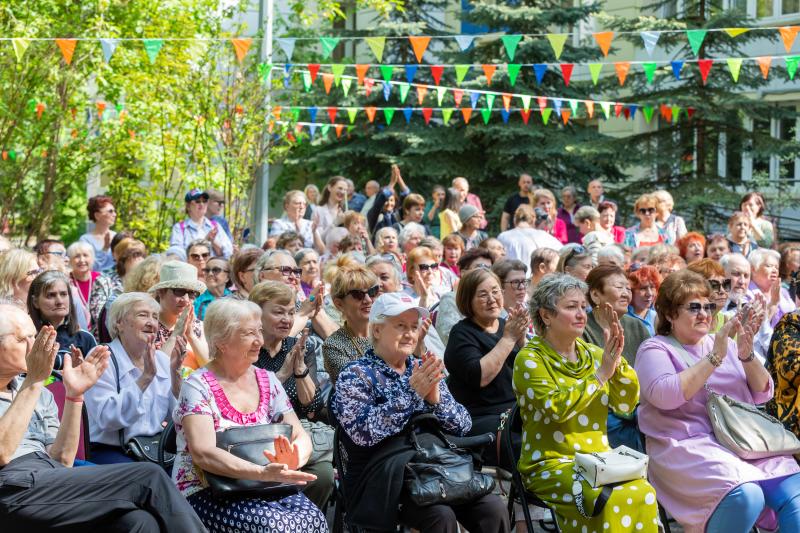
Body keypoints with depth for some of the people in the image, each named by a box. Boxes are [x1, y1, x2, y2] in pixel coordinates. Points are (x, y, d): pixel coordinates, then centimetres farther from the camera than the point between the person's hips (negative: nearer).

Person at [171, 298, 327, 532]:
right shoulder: (198, 386, -7)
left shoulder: (268, 381, 9)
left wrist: (294, 461, -21)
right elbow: (203, 453, -20)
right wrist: (263, 473, -33)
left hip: (262, 487, 5)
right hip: (207, 493, -5)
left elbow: (301, 437, 5)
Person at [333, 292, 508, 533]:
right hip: (383, 480, -5)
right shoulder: (355, 375, -2)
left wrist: (436, 399, -12)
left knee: (494, 509, -15)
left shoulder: (423, 371, 14)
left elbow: (464, 425, 7)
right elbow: (363, 432, -19)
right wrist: (412, 394, -20)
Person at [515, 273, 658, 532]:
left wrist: (617, 361, -8)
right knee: (611, 501, -32)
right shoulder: (530, 359, -4)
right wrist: (600, 375, -15)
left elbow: (626, 405, 6)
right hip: (552, 463, -5)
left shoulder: (592, 353, 11)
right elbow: (556, 408, -19)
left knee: (643, 494, -25)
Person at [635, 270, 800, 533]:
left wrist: (746, 355, -4)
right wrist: (714, 357, -15)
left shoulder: (725, 343, 20)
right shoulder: (655, 349, 5)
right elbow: (665, 395, -15)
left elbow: (762, 393, 14)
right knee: (745, 495, -32)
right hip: (688, 446, -5)